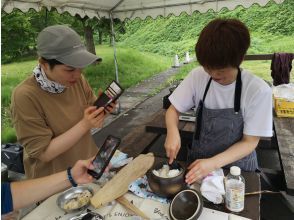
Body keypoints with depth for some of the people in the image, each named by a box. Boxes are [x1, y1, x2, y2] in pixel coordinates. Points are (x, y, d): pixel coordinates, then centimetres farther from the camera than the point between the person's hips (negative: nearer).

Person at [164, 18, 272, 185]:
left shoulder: (258, 90, -19)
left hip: (237, 164, 0)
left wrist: (213, 163, -26)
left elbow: (250, 142, -14)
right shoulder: (197, 76, -13)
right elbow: (174, 110, -4)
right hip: (198, 160, 1)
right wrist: (173, 132, -24)